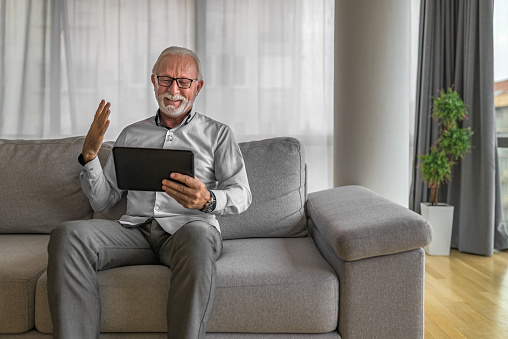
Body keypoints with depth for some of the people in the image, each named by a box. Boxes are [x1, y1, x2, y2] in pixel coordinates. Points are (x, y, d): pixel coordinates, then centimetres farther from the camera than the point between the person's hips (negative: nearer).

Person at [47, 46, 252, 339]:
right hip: (136, 230, 3)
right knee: (67, 235, -25)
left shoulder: (217, 133, 15)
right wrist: (90, 155, 3)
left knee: (198, 234, -40)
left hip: (185, 228, -3)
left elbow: (242, 195, 2)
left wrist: (208, 199, -21)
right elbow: (102, 201, 20)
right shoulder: (131, 135, 23)